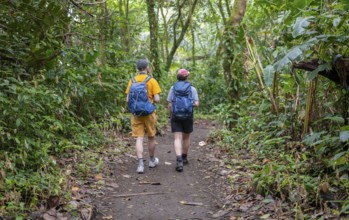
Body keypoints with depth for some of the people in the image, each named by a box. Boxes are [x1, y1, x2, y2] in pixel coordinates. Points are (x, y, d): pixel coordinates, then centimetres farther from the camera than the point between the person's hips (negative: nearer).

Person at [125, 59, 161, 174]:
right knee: (151, 137, 16)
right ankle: (152, 160, 31)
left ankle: (140, 164, -10)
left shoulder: (132, 81, 0)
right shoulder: (152, 80, -9)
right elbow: (157, 99, -12)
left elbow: (128, 99, 0)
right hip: (149, 113, -2)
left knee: (139, 138, 1)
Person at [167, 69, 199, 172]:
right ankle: (184, 158, 33)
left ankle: (179, 160, -22)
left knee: (177, 139, -5)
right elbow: (196, 104, -8)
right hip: (188, 116, 1)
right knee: (186, 137, 19)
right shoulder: (192, 89, -2)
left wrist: (170, 116, 11)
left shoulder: (173, 88, -1)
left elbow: (169, 105, -2)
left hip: (175, 117, -1)